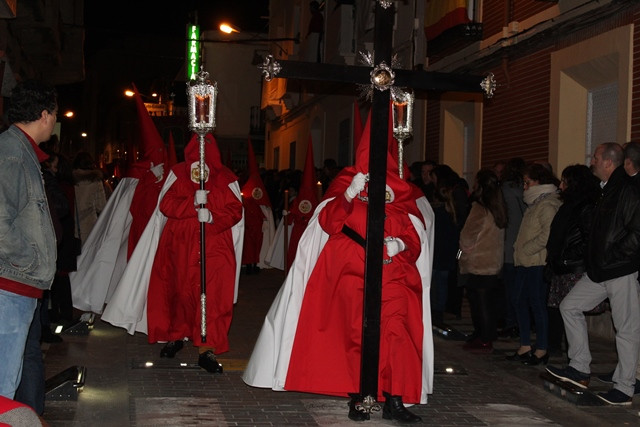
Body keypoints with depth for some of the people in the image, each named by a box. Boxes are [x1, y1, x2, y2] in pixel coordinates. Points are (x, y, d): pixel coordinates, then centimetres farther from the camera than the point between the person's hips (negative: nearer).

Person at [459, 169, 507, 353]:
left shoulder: (479, 208, -15)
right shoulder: (499, 208, 8)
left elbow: (468, 235, -12)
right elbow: (500, 236, 13)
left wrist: (464, 249, 8)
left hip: (477, 264, -8)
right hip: (493, 262, 8)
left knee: (479, 303, -2)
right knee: (488, 302, 13)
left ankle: (483, 341, 2)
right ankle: (487, 337, 20)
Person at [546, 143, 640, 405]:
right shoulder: (607, 190, 14)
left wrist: (615, 256, -17)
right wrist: (596, 259, 13)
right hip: (599, 270, 10)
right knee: (570, 307, 11)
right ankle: (579, 369, 17)